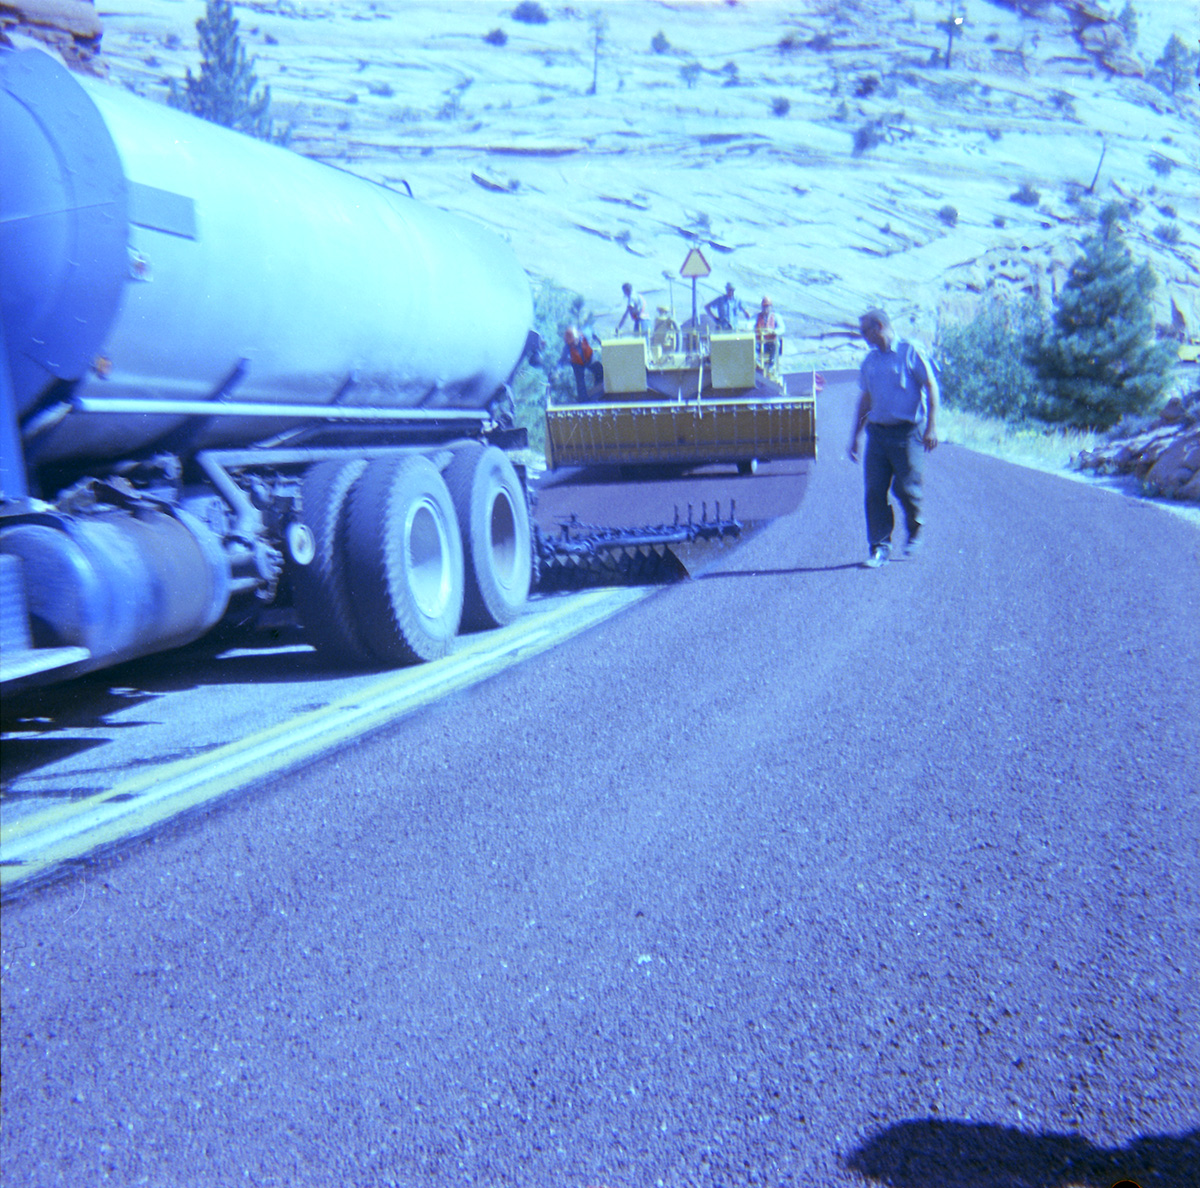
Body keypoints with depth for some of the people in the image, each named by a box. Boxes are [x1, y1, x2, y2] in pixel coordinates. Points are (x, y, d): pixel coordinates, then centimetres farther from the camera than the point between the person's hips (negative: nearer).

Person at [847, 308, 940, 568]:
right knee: (874, 490, -3)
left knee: (905, 488, -7)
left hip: (907, 432, -5)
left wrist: (931, 427, -11)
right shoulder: (869, 361, 14)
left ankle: (915, 529, 22)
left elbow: (931, 389, -4)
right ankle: (880, 546, 3)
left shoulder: (909, 353, -3)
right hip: (877, 432, 5)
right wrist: (854, 436, 19)